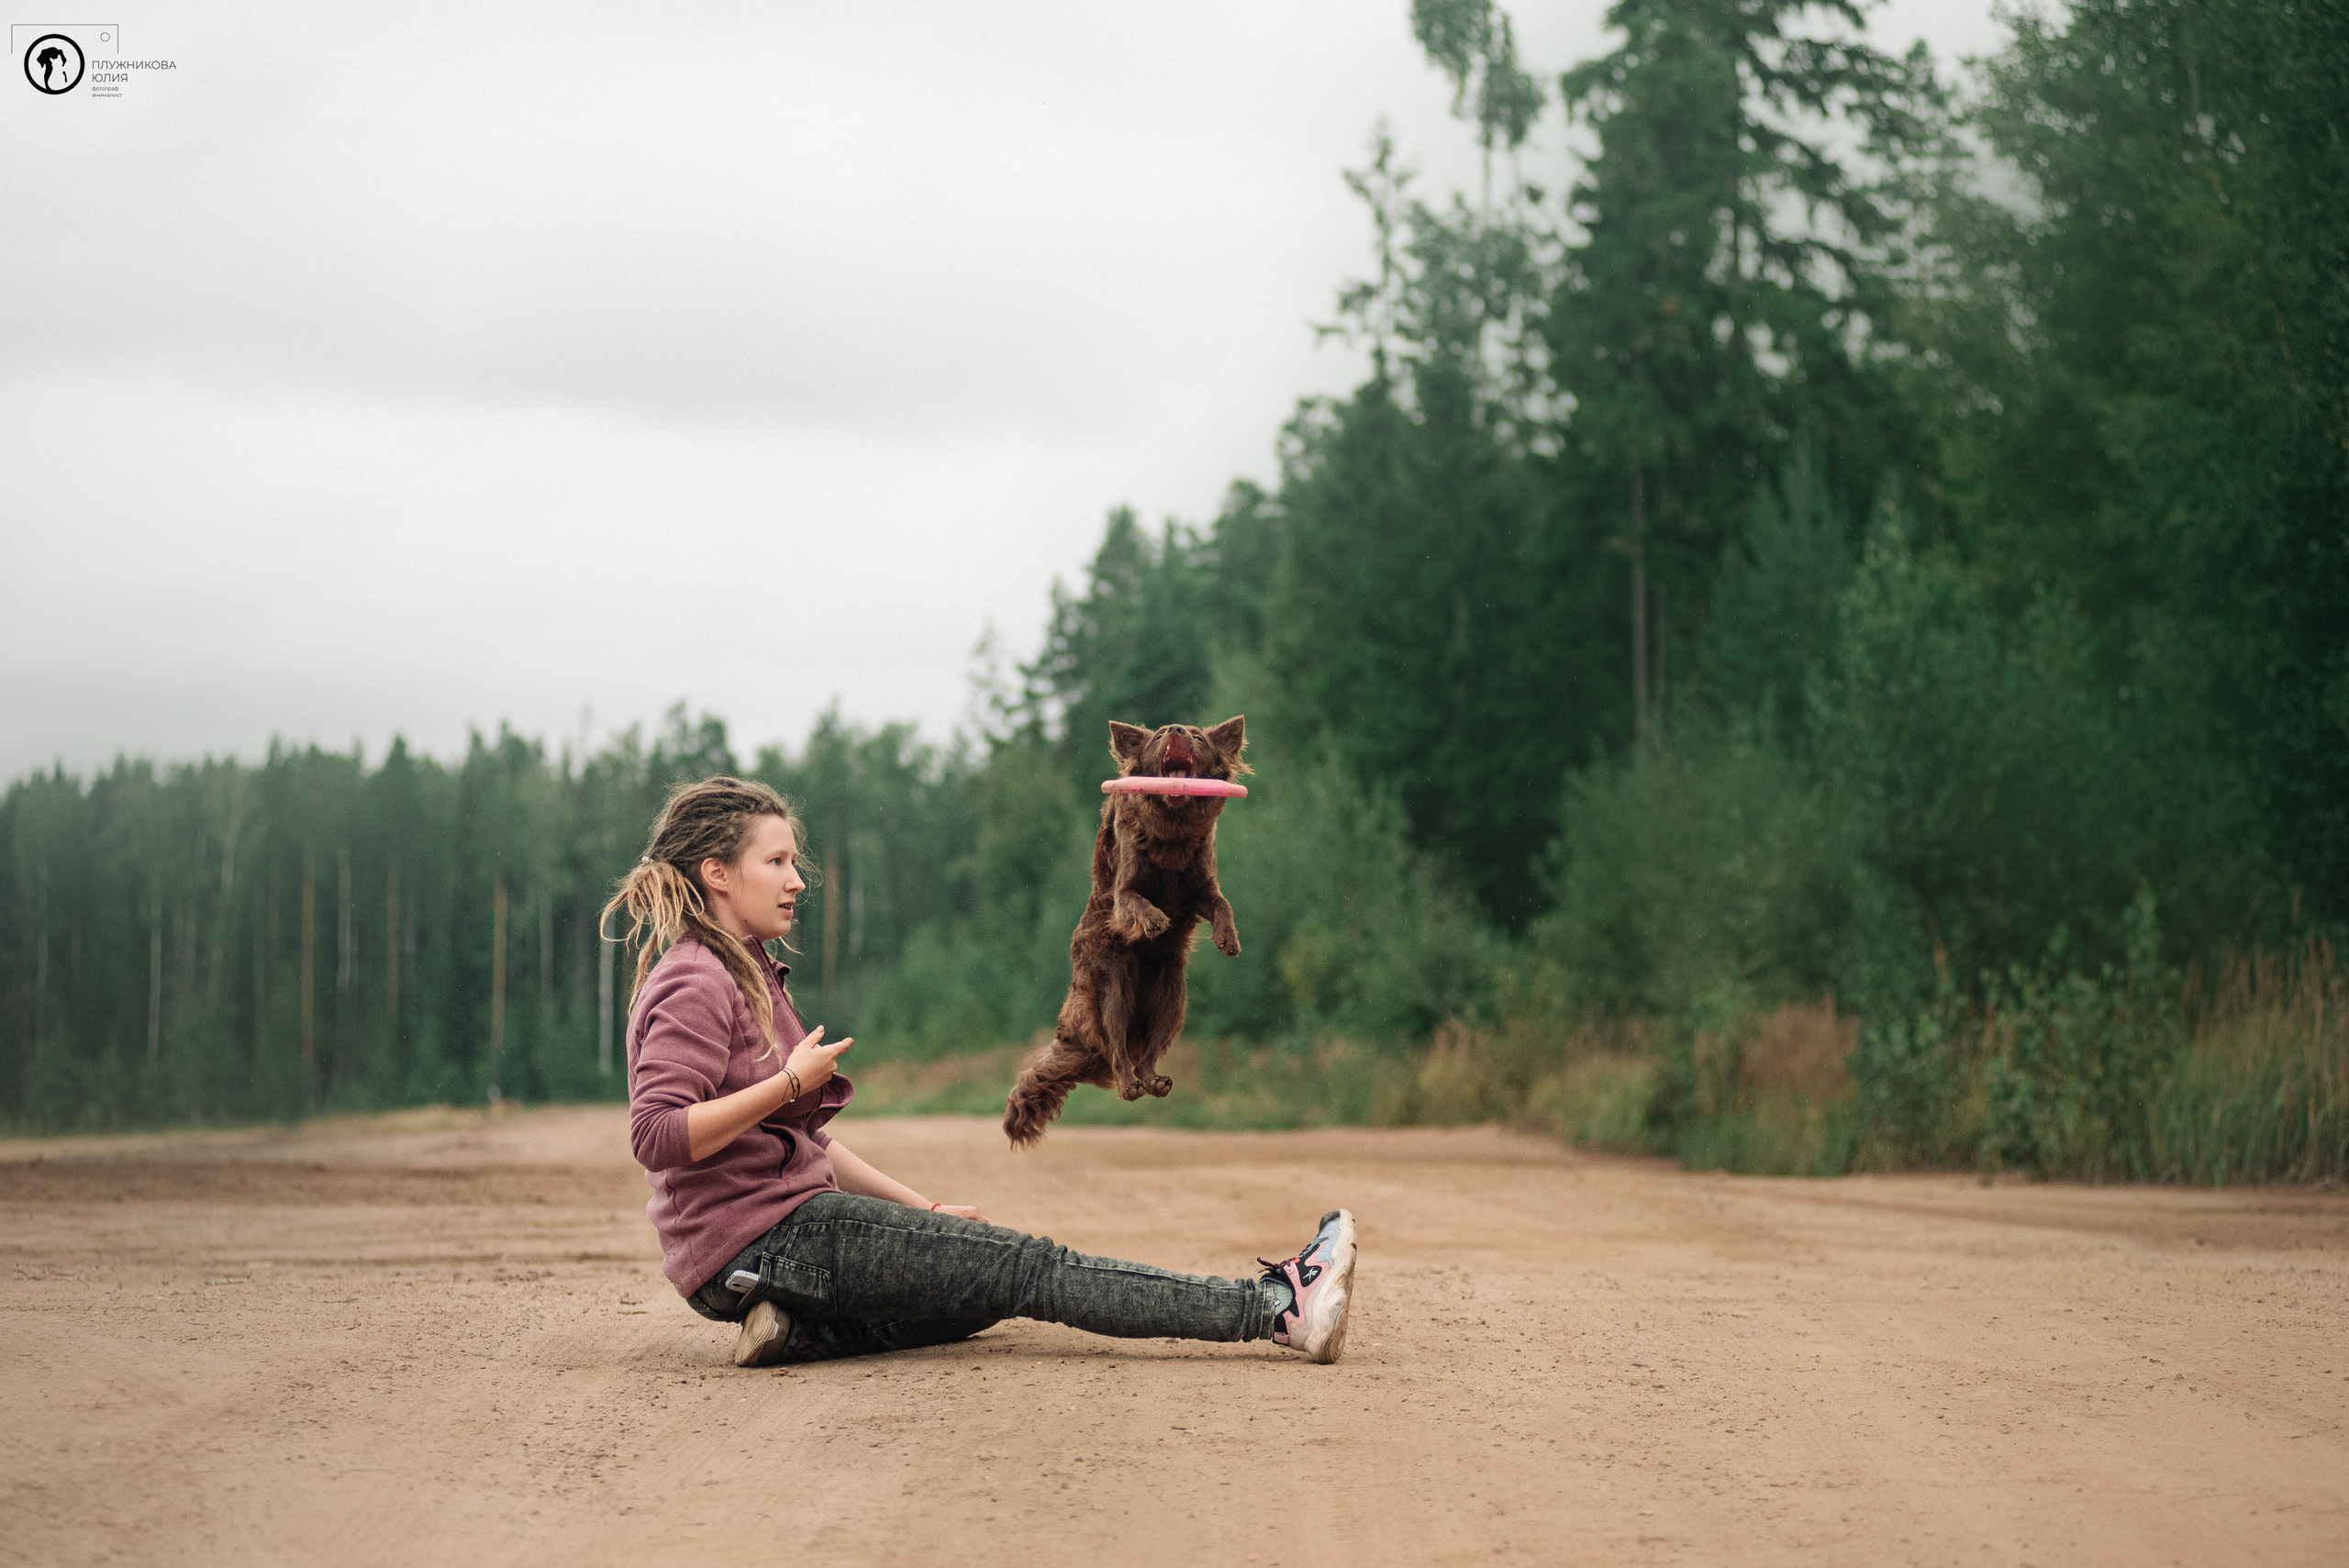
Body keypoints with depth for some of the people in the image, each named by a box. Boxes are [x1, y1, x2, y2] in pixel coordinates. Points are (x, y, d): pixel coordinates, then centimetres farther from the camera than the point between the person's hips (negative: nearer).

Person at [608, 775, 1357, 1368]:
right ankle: (1276, 1309, -12)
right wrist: (789, 1083, -22)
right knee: (1030, 1267, -11)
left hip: (788, 1227, 10)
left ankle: (800, 1328, -7)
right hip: (760, 1237, -10)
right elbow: (656, 1135, -25)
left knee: (996, 1296, 5)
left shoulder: (747, 977, 20)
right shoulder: (696, 985, -11)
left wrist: (924, 1212, 15)